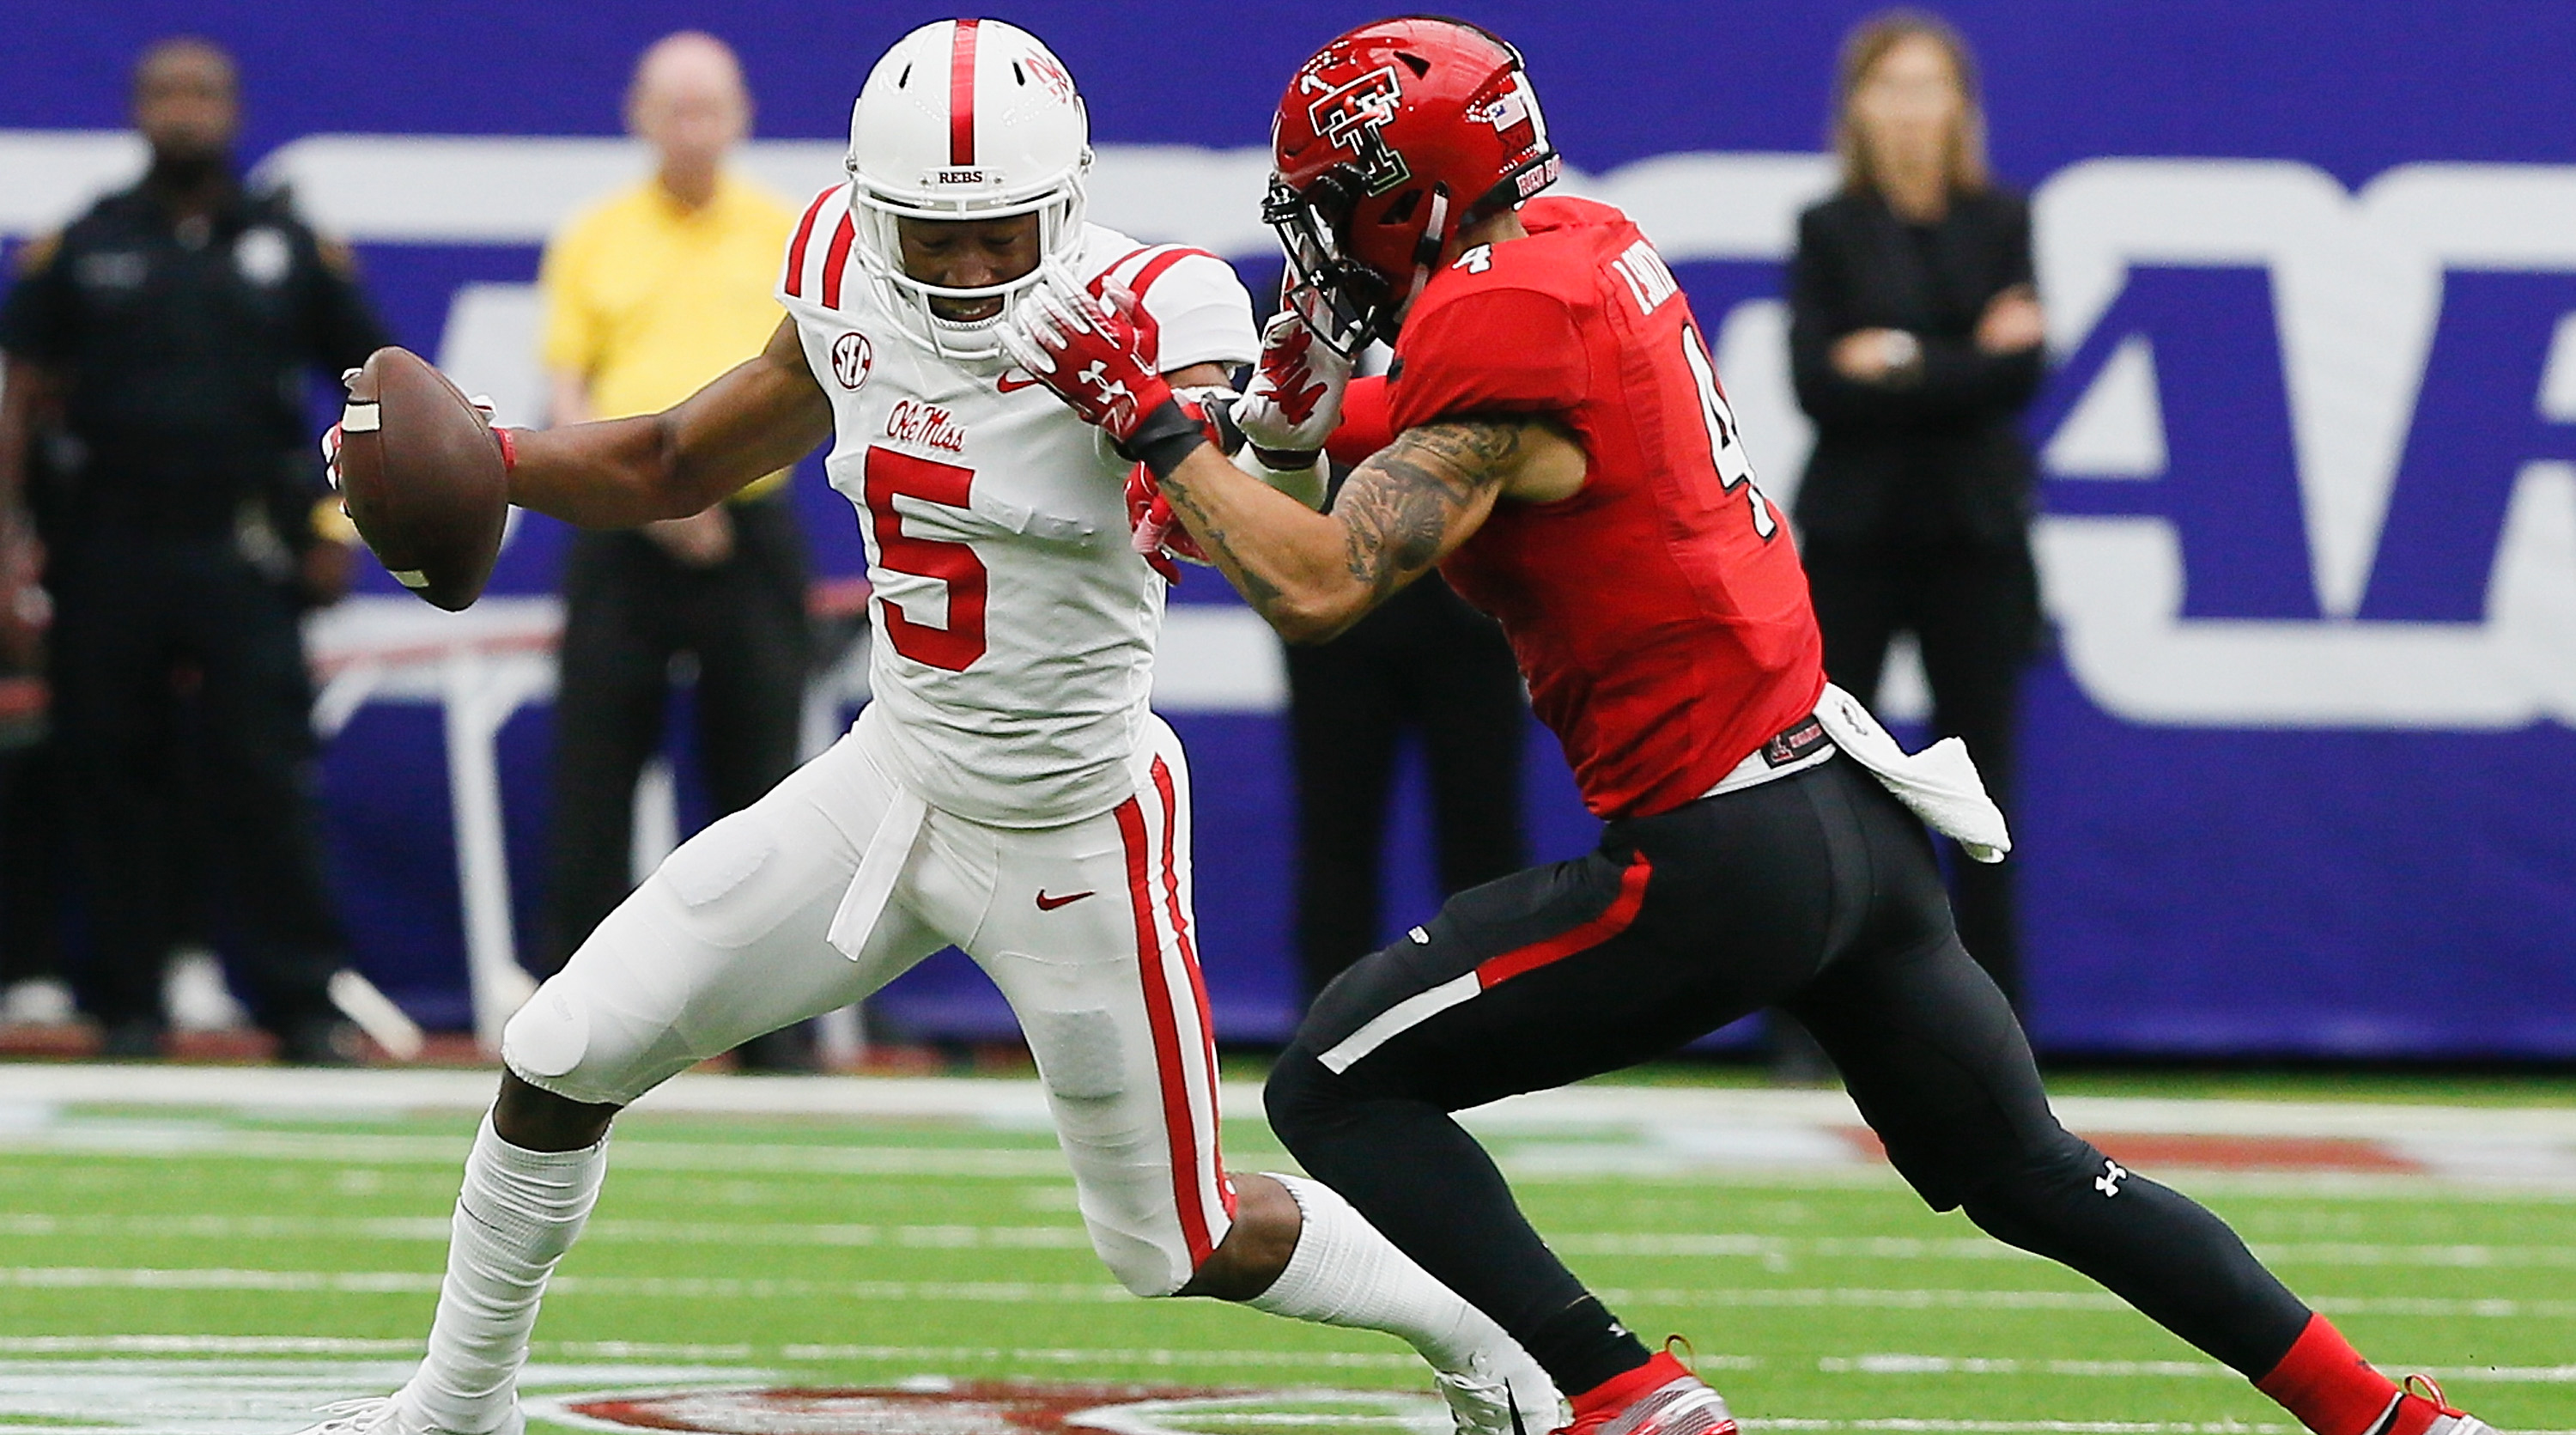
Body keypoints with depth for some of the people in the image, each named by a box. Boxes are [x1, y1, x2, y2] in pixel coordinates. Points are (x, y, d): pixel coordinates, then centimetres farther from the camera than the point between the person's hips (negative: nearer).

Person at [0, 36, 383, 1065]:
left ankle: (300, 1003, -4)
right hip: (109, 548, 1)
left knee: (267, 779, -7)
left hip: (244, 555, -1)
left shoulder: (289, 247, 8)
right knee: (112, 780, 2)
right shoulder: (83, 247, 7)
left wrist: (341, 526, 4)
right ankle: (126, 1005, 9)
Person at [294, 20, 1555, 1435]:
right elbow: (678, 467, 8)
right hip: (890, 780, 5)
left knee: (1177, 1249, 7)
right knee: (559, 1058, 1)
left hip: (1074, 830, -5)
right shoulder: (852, 289, -6)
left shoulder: (1146, 313, -22)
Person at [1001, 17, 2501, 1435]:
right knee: (2028, 1173, 24)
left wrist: (1153, 420, -14)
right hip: (1853, 795, 9)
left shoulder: (1500, 325, -18)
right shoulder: (1588, 243, 8)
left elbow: (1319, 588, -24)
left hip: (1723, 854, -9)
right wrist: (1314, 412, 9)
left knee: (1338, 1088, -5)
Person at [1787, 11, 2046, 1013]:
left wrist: (1901, 363, -16)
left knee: (1979, 780, 3)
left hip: (1974, 534, 1)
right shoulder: (1828, 232, 2)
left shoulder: (1999, 225, 5)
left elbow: (2019, 374, -6)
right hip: (1854, 534, -1)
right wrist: (1966, 363, -15)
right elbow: (1817, 384, -10)